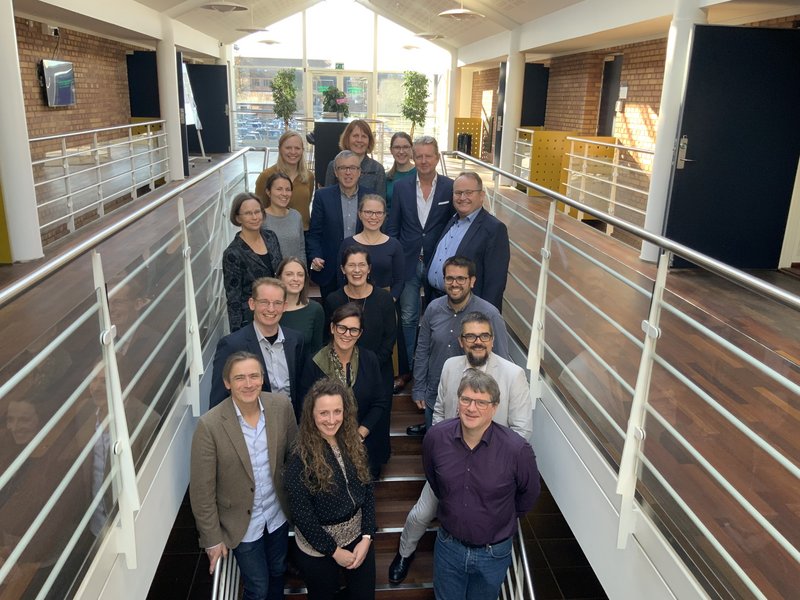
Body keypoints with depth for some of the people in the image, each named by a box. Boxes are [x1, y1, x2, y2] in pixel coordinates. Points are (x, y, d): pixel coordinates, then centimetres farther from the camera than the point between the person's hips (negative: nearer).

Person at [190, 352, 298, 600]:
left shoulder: (281, 405, -15)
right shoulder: (210, 425, -25)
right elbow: (201, 490, -16)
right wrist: (212, 538, -10)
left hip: (278, 512, 4)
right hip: (242, 522, -3)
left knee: (278, 572, 27)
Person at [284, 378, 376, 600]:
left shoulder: (353, 444, -6)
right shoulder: (300, 458, -21)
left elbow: (367, 491, 0)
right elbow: (301, 514, -18)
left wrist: (367, 537, -8)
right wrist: (334, 550, -12)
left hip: (358, 537, 4)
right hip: (318, 549, -4)